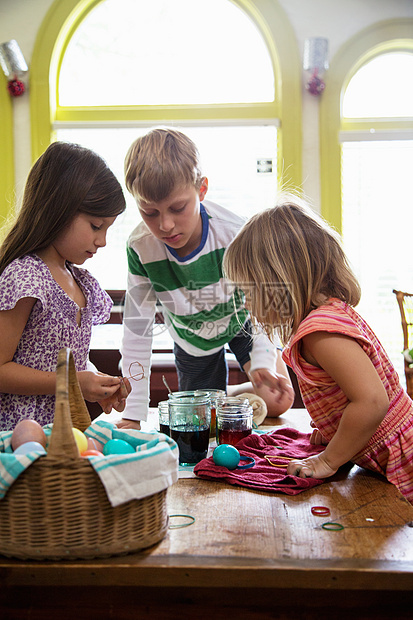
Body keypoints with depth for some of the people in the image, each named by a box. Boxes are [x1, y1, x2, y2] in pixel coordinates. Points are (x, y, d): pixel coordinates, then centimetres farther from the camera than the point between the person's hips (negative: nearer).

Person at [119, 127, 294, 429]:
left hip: (242, 324, -1)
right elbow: (137, 329, -24)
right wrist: (134, 413, -24)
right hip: (193, 342, 1)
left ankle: (235, 396, 21)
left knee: (277, 402, -10)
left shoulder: (234, 234, -37)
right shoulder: (140, 248, -31)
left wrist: (262, 363, -33)